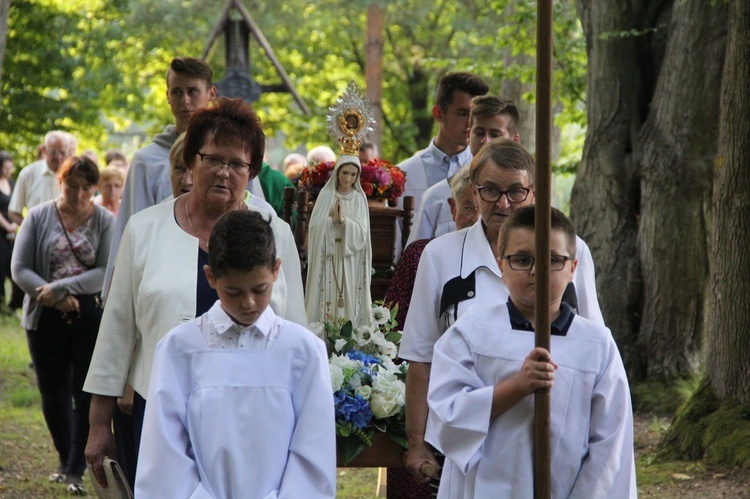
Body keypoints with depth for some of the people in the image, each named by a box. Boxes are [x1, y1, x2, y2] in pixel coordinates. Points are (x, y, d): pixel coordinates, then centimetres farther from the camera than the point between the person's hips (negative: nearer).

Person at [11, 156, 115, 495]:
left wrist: (61, 288, -19)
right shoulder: (39, 218, 2)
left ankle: (75, 470, 3)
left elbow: (106, 273, -11)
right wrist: (54, 298, -16)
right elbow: (20, 269, -3)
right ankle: (65, 460, 27)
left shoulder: (105, 222, -2)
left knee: (86, 394, -2)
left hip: (92, 317, -2)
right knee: (53, 394, 10)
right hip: (46, 318, 2)